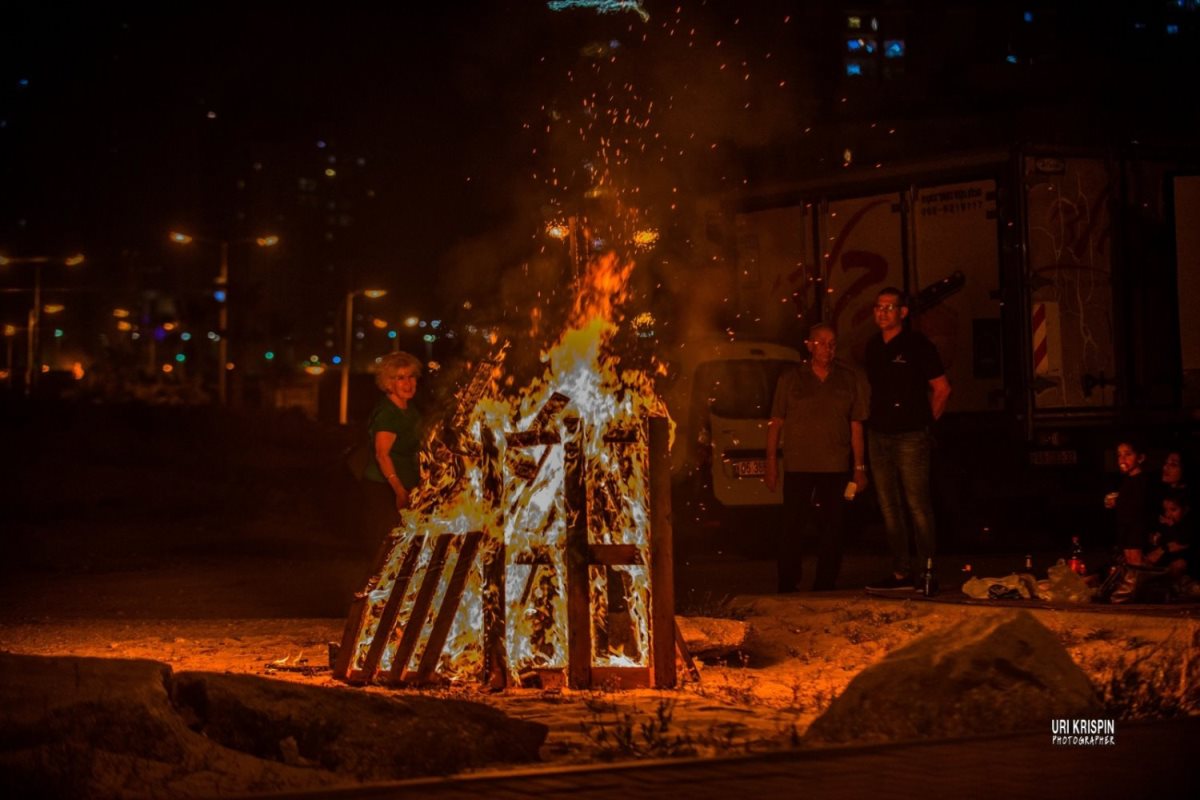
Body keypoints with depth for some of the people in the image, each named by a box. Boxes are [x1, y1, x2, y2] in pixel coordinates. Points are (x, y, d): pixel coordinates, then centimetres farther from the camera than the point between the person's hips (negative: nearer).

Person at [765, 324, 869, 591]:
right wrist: (771, 462, -1)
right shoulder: (791, 379, 5)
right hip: (798, 466, -1)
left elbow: (856, 426, 7)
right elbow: (775, 423, 5)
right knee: (792, 528, -3)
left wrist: (860, 467, 4)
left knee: (831, 529, 3)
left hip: (835, 468, 1)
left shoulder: (850, 379, 8)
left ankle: (824, 589, 12)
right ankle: (787, 589, 4)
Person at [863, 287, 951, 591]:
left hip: (910, 437, -6)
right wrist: (874, 420, 13)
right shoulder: (872, 347, 13)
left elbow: (942, 388, -1)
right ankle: (901, 573, 12)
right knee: (889, 507, 7)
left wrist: (927, 420, 1)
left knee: (917, 506, -8)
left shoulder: (917, 345, -4)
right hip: (878, 436, 7)